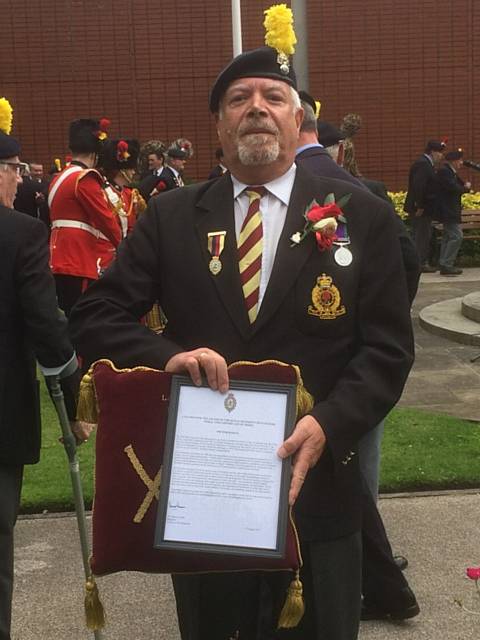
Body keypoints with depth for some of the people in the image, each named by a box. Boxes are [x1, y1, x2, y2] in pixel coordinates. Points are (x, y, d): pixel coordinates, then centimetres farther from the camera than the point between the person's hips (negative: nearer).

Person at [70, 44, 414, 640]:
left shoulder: (361, 216, -2)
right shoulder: (170, 216, 2)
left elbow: (387, 347, -4)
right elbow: (95, 317, 1)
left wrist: (328, 424, -20)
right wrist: (167, 356, -19)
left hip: (315, 490, -1)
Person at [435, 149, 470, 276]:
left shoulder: (451, 172, 16)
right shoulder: (444, 171, -16)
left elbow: (461, 186, 18)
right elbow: (454, 188, -25)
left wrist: (466, 186, -3)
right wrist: (465, 188, -7)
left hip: (449, 211, 11)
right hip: (448, 211, -11)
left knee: (448, 237, 13)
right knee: (457, 236, -13)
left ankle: (444, 265, 19)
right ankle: (446, 265, -12)